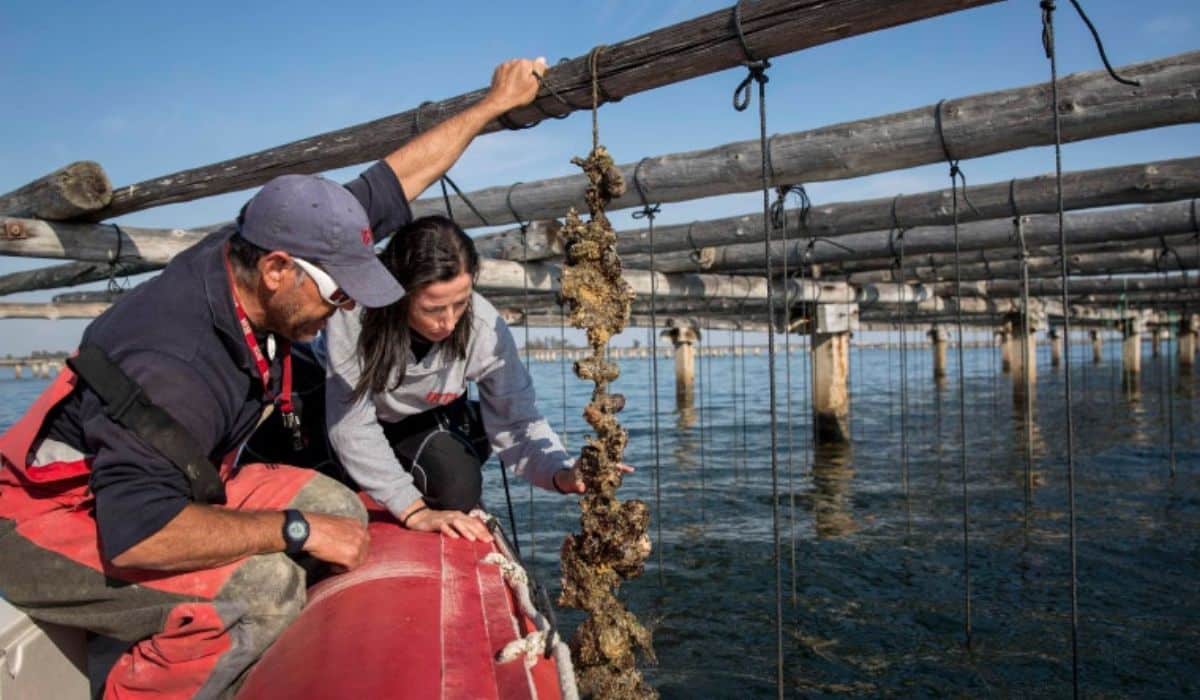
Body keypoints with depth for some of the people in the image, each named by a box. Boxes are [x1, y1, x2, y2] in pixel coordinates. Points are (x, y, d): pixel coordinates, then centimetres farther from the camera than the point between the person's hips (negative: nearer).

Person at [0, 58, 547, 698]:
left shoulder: (257, 252, -13)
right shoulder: (174, 367, -36)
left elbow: (391, 183, -6)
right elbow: (134, 535, -39)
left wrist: (493, 104, 1)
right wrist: (298, 530, -32)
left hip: (169, 484, 9)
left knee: (339, 510, -1)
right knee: (261, 589, -31)